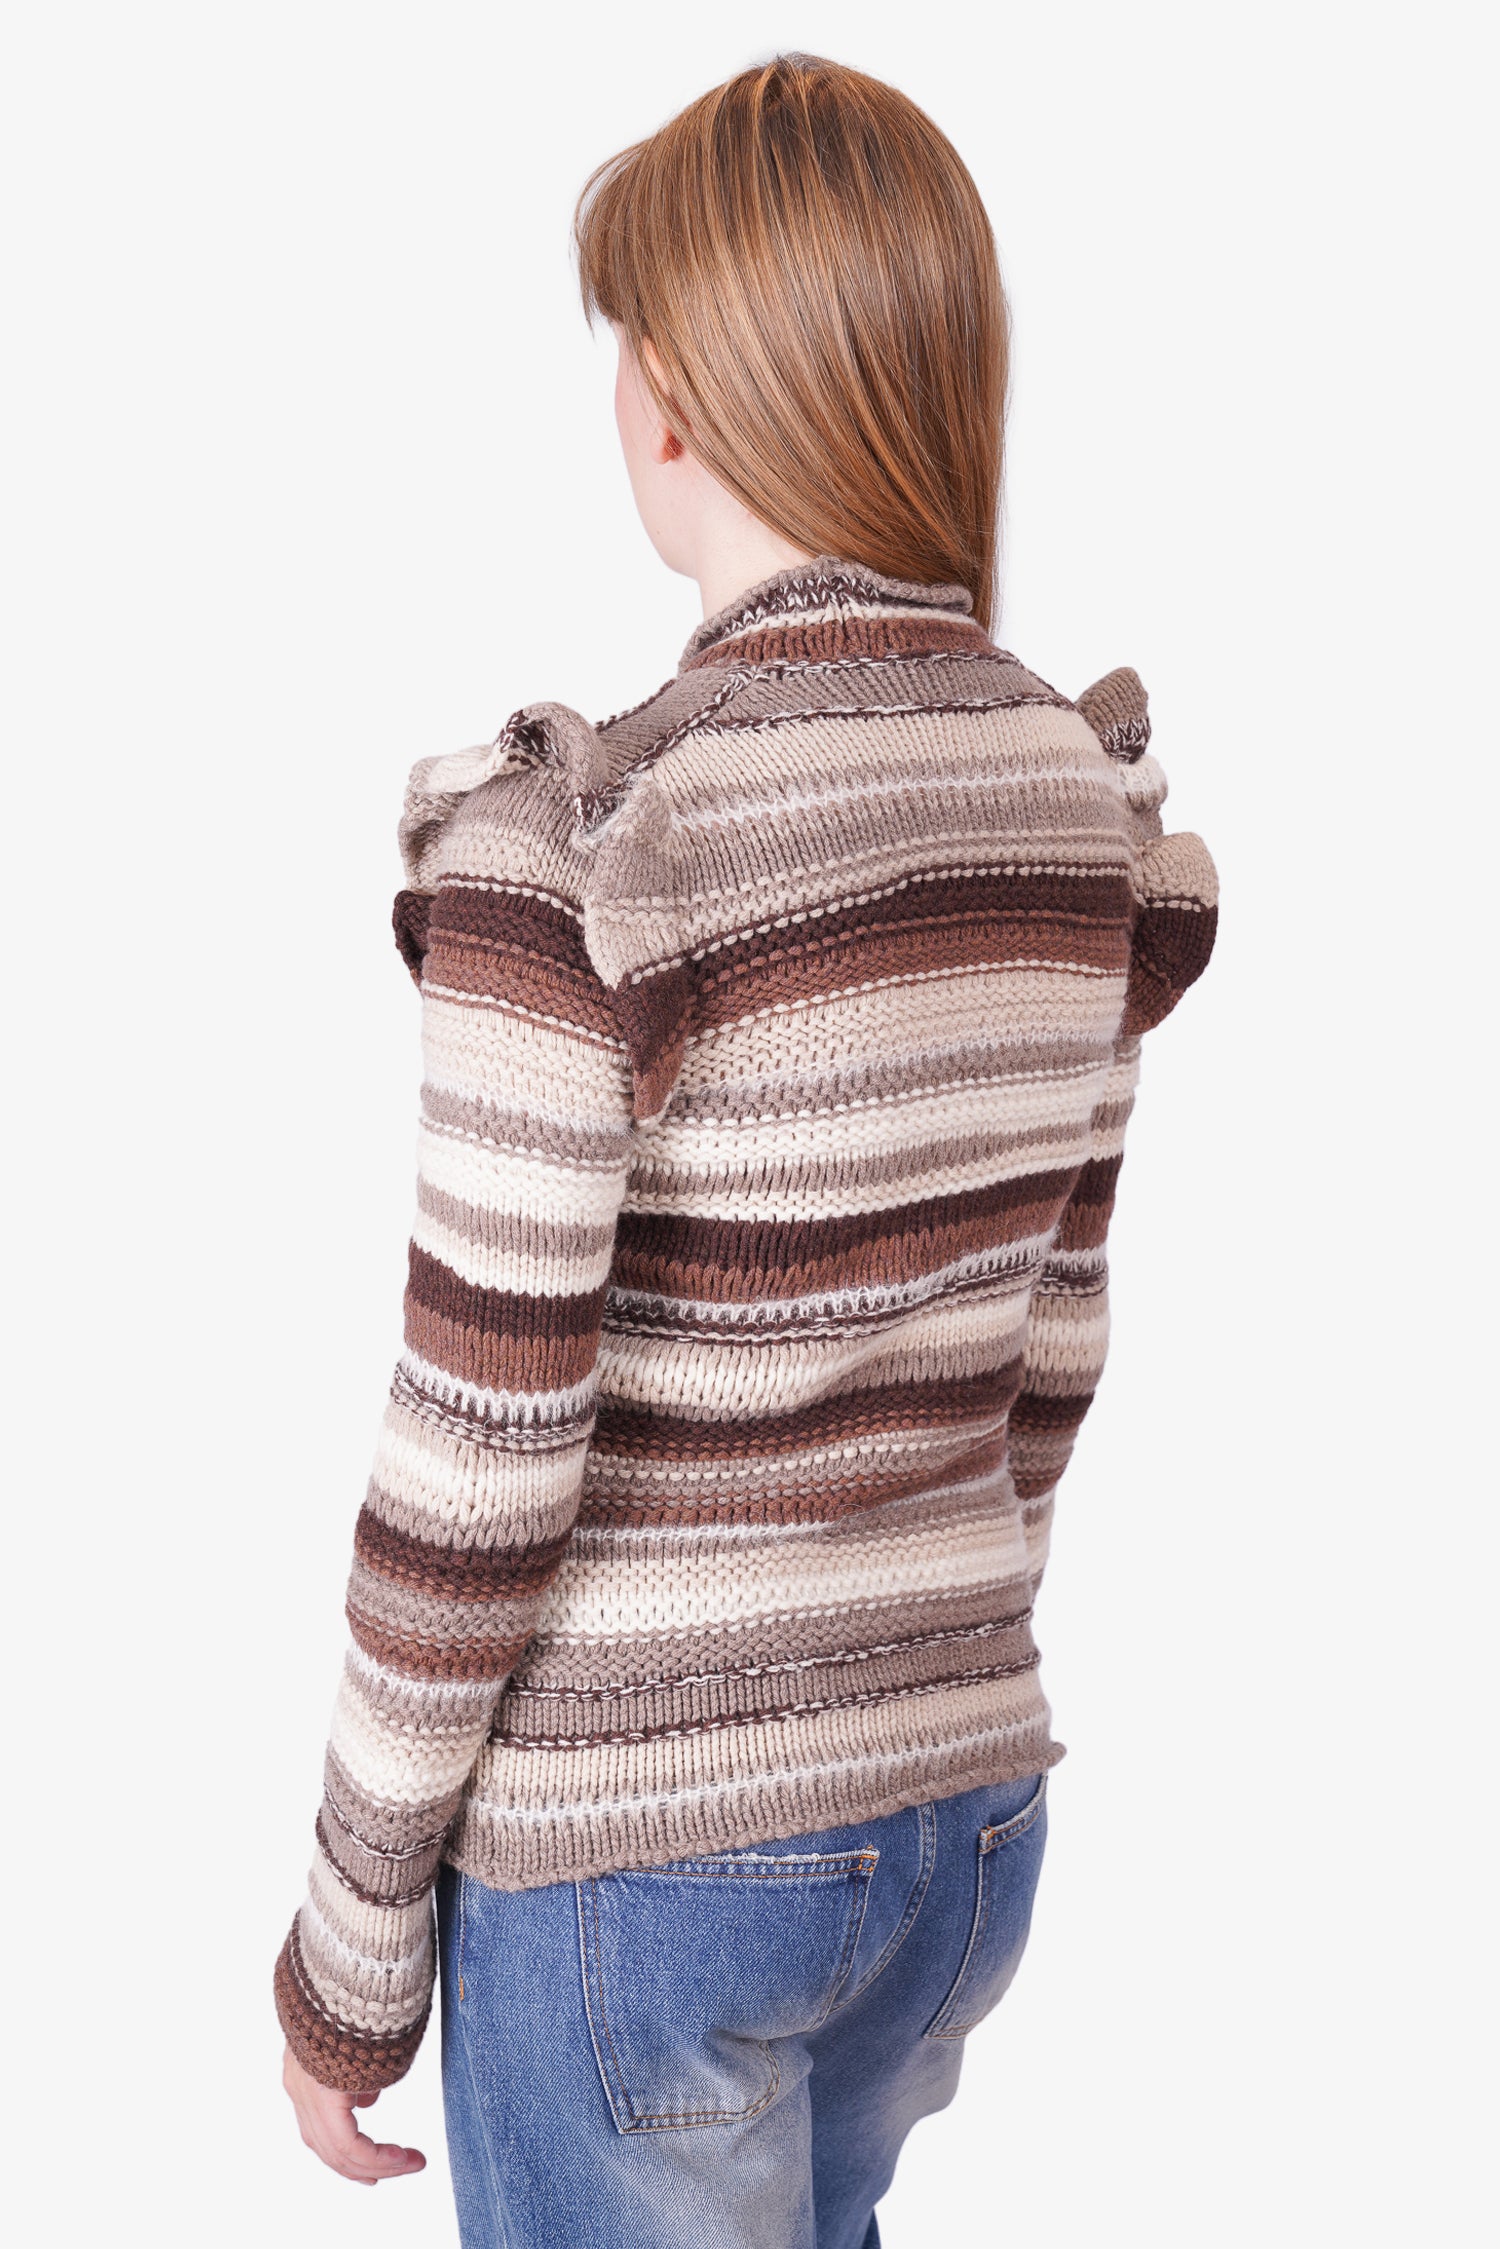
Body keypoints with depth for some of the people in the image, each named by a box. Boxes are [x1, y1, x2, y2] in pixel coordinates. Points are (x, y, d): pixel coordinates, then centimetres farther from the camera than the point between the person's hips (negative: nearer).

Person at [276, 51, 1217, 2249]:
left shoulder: (578, 852, -23)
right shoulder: (1095, 810, -4)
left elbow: (475, 1472, -18)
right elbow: (1049, 1343, 6)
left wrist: (351, 1946, -4)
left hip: (638, 1847, -6)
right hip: (965, 1813, 6)